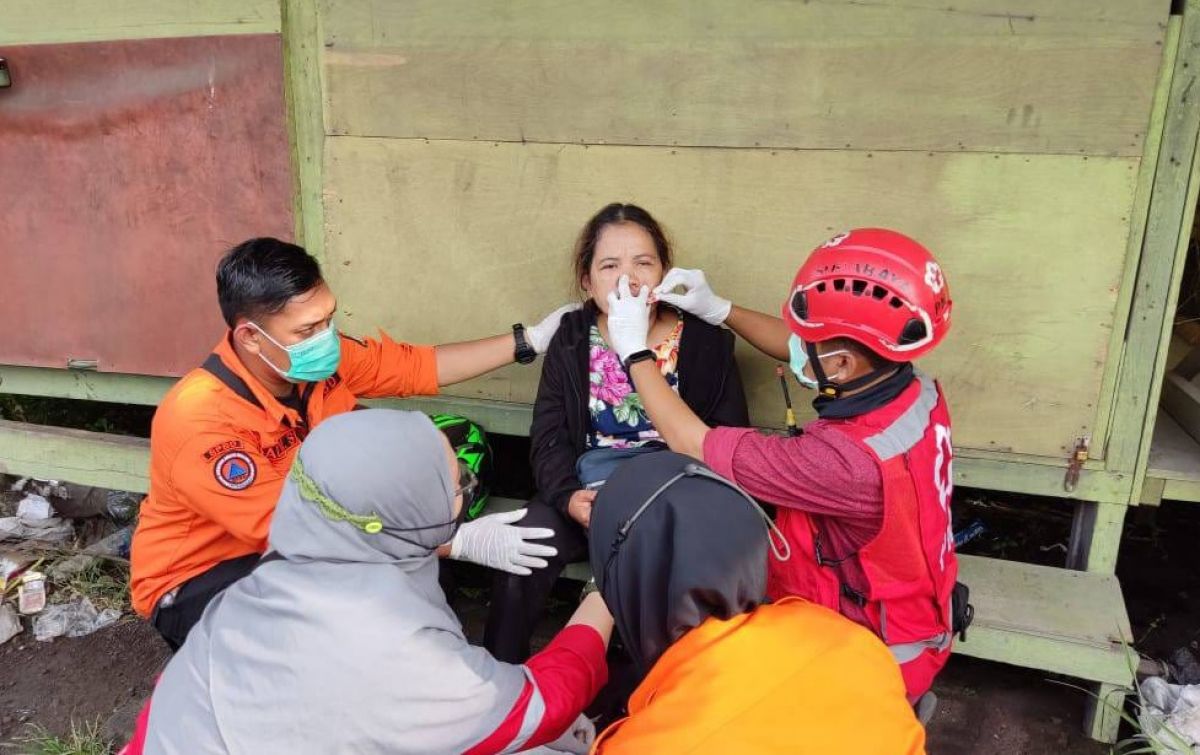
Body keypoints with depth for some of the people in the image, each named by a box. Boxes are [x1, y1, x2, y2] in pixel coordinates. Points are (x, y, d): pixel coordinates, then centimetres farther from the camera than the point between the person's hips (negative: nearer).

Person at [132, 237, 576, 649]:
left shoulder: (316, 356, -14)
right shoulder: (201, 422, -33)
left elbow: (416, 366, -1)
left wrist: (530, 340, -2)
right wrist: (459, 542, -36)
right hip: (196, 581, -6)